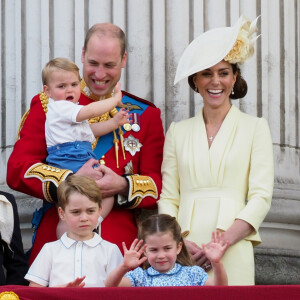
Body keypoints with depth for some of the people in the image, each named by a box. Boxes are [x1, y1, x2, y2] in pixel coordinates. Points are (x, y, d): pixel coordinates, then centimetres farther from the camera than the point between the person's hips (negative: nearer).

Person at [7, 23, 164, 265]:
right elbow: (17, 170, -1)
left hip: (122, 244, 1)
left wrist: (123, 186, -14)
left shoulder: (146, 115, 13)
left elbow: (159, 184, 7)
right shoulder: (49, 105, 8)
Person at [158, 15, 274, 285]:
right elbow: (168, 197, 10)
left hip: (233, 252, -2)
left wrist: (223, 242, -13)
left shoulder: (255, 128, 8)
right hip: (184, 251, 2)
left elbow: (261, 197, -1)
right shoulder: (178, 132, 14)